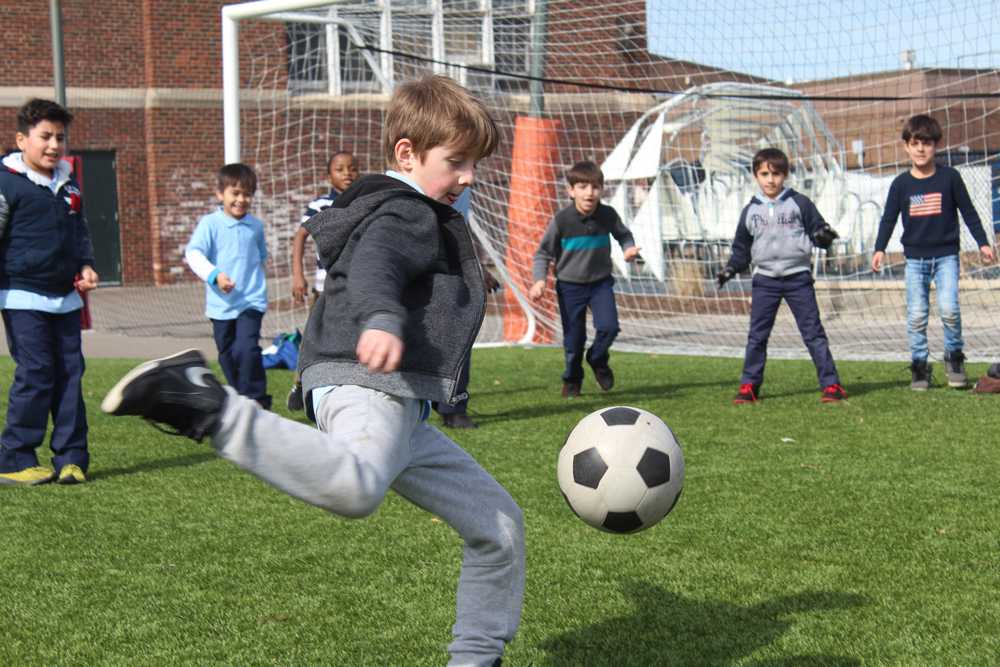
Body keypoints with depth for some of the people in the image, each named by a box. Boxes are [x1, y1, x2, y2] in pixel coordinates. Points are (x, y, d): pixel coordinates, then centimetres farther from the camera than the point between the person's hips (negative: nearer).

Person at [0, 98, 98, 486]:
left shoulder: (68, 183, 14)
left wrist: (85, 266, 10)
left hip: (65, 298, 7)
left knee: (70, 375, 5)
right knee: (35, 375, -9)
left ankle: (71, 457, 11)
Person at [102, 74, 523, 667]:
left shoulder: (424, 218, 29)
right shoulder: (408, 215, -4)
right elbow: (373, 266, -27)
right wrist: (382, 320, -47)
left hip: (403, 416, 10)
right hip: (366, 384, -10)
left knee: (500, 524, 14)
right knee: (355, 487, -43)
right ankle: (205, 408, -32)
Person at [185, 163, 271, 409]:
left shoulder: (256, 226, 5)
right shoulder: (210, 223, -6)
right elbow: (193, 253, -17)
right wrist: (214, 275, -30)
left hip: (251, 300, 0)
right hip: (221, 304, 0)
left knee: (247, 348, -20)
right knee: (228, 356, 12)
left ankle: (256, 400, -10)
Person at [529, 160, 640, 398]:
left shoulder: (608, 215, -10)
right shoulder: (561, 220, -16)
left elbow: (623, 235, 11)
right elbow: (543, 253, -6)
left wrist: (629, 248, -10)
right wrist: (539, 280, -19)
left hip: (601, 282, 1)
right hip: (570, 285, -1)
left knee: (609, 326, -17)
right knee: (573, 338, 5)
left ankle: (598, 360, 16)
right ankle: (572, 380, 30)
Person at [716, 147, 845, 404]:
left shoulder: (799, 203, 1)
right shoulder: (751, 211, 8)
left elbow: (817, 230, 4)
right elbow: (742, 248, 15)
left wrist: (824, 236, -19)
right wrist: (731, 269, 1)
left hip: (798, 277, -2)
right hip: (764, 280, 2)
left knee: (813, 332, -1)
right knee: (757, 336, 3)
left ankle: (831, 384, 2)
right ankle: (749, 386, 11)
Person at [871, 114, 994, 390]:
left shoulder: (949, 177, -1)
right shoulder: (901, 184, 1)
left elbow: (968, 211, 6)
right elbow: (888, 218, 4)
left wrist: (982, 243, 3)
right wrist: (880, 249, -8)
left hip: (946, 255, -1)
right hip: (915, 258, 1)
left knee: (949, 308, -14)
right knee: (916, 315, -1)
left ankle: (954, 357, 7)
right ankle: (919, 367, 9)